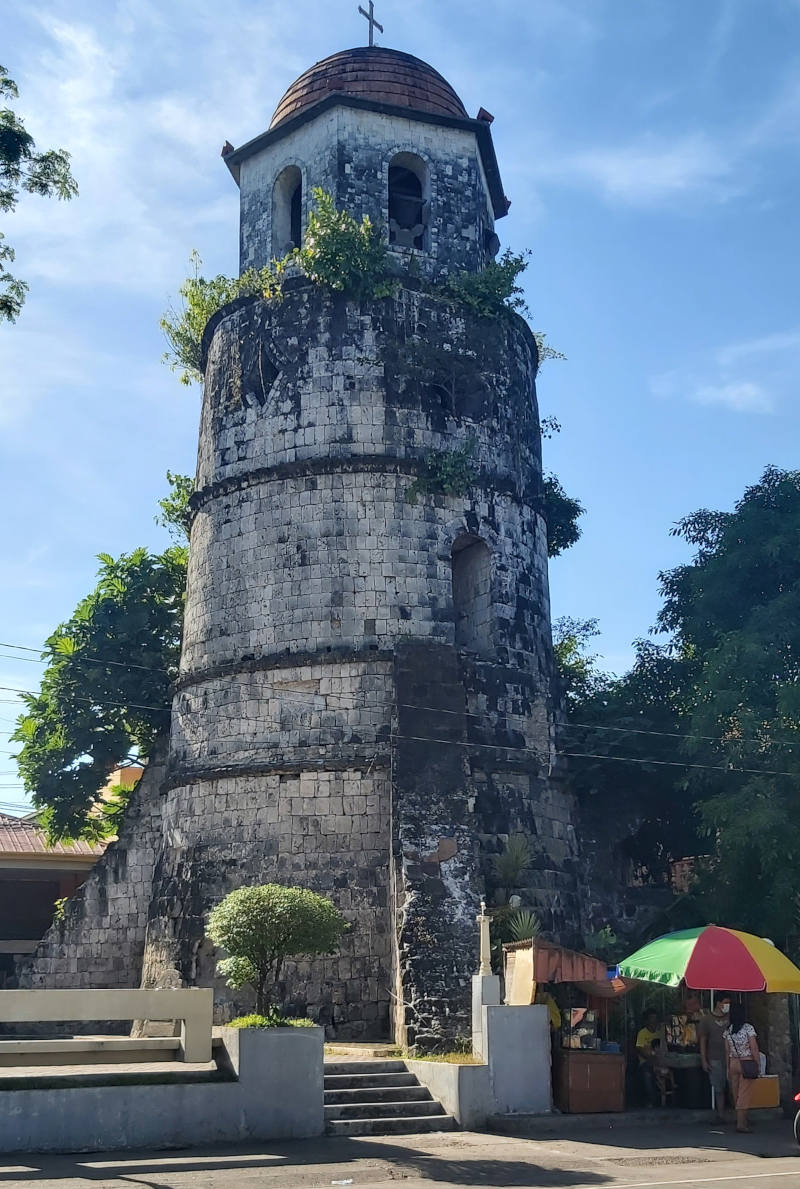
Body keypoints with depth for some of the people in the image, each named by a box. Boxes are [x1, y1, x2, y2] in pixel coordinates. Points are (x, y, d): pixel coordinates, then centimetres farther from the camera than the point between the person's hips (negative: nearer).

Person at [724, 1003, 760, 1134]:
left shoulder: (728, 1030, 3)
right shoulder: (748, 1028, -12)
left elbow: (727, 1050, 8)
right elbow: (754, 1048, -12)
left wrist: (728, 1068, 14)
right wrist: (758, 1064, -2)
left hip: (733, 1063, 5)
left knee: (736, 1094, 13)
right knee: (745, 1094, -3)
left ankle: (742, 1120, 24)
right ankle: (741, 1124, -6)